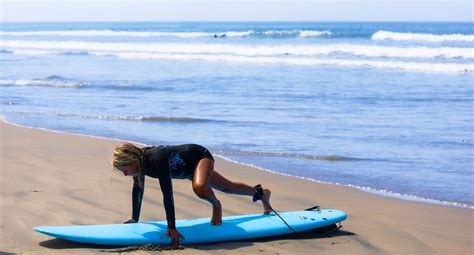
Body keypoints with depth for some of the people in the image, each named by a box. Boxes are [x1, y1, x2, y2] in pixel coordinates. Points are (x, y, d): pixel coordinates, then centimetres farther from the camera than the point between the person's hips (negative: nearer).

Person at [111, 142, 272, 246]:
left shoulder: (156, 160, -44)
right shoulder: (139, 161, -19)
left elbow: (167, 193, -47)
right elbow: (137, 190, -4)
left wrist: (171, 227, -47)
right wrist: (134, 218, 1)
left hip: (200, 157, -8)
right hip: (189, 168, 8)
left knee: (199, 188, -40)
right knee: (228, 187, 24)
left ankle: (216, 205, -5)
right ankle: (262, 193, 50)